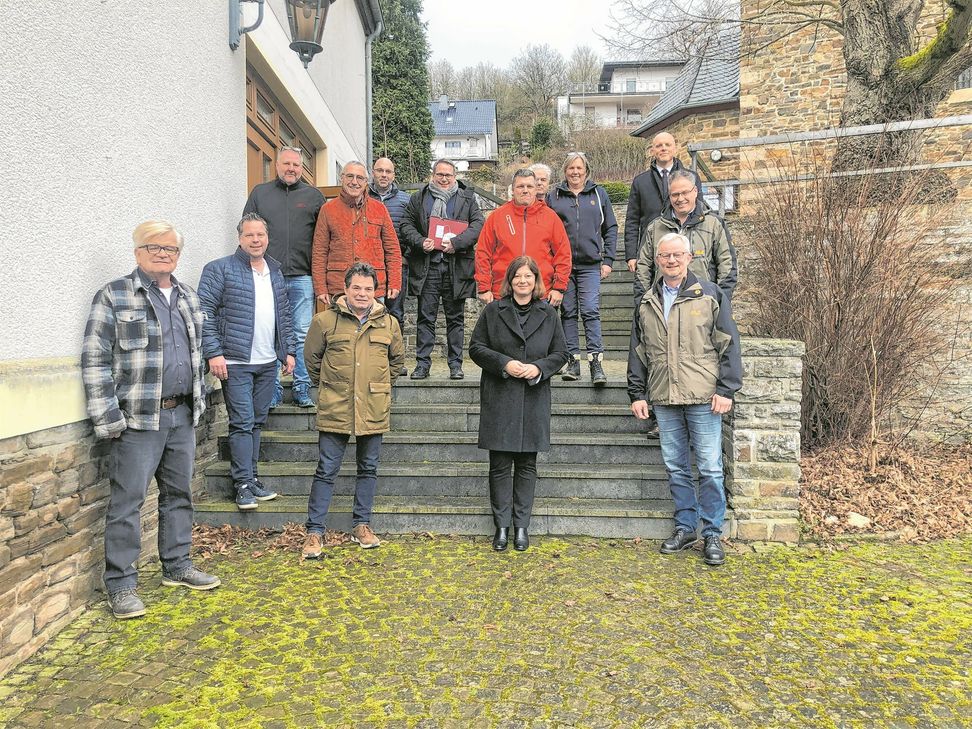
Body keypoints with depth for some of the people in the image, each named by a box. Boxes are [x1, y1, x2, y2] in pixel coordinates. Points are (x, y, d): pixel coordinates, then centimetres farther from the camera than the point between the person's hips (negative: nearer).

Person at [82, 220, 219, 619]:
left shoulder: (187, 297, 14)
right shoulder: (114, 297, -5)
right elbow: (95, 360, -9)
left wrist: (199, 399, 18)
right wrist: (107, 417, -14)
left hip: (182, 415, 6)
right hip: (138, 419, -6)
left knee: (179, 494, 14)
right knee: (127, 500, -1)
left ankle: (177, 566, 28)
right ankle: (120, 584, 10)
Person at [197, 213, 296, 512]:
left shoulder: (275, 272, 16)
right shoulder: (220, 269, -4)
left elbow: (284, 315, 21)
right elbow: (205, 312, -8)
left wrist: (289, 350, 14)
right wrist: (214, 353, -15)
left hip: (268, 363, 6)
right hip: (236, 362, -6)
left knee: (257, 421, 12)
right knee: (242, 422, -5)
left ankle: (251, 476, 22)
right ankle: (243, 483, 3)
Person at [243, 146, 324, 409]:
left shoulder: (314, 196, 11)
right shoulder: (260, 193, 12)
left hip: (302, 277, 0)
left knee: (303, 335, 1)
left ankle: (302, 388, 10)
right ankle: (272, 388, 11)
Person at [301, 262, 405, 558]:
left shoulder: (388, 323, 6)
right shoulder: (325, 320, -1)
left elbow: (397, 358, 19)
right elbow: (312, 356, 11)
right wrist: (326, 385, 12)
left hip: (374, 410, 3)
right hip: (335, 410, -2)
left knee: (368, 468, 12)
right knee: (327, 470, 1)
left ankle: (361, 525, 26)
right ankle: (314, 531, 11)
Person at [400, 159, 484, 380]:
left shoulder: (467, 198, 11)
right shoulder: (419, 198, 14)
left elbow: (478, 224, 0)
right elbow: (406, 224, 10)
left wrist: (456, 243, -13)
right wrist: (420, 242, -8)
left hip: (456, 267, 0)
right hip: (427, 266, 1)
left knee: (455, 318, 5)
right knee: (425, 317, 2)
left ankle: (456, 364, 12)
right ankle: (422, 363, 7)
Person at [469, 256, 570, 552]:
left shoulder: (549, 314, 8)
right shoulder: (493, 310, 4)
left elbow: (560, 353, 9)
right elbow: (476, 347, 2)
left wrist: (540, 368, -10)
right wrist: (504, 364, -13)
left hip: (533, 399, 1)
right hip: (499, 398, -1)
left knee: (527, 464, 7)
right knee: (500, 465, 2)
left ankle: (522, 526, 18)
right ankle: (502, 526, 14)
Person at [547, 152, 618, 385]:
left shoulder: (599, 194, 10)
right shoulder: (554, 196, 10)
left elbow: (610, 228, 11)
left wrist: (608, 260, 2)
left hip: (590, 264, -1)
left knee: (591, 311, -10)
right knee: (568, 313, 5)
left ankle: (596, 362, -9)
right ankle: (573, 361, 11)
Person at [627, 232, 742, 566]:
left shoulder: (711, 295, 1)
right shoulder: (647, 303, 13)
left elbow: (728, 344, -1)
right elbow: (639, 351, 16)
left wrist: (725, 390, -8)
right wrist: (637, 394, 11)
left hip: (703, 398, -4)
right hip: (664, 400, 4)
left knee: (710, 469, 0)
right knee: (675, 468, 11)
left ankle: (713, 534, 12)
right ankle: (685, 527, 24)